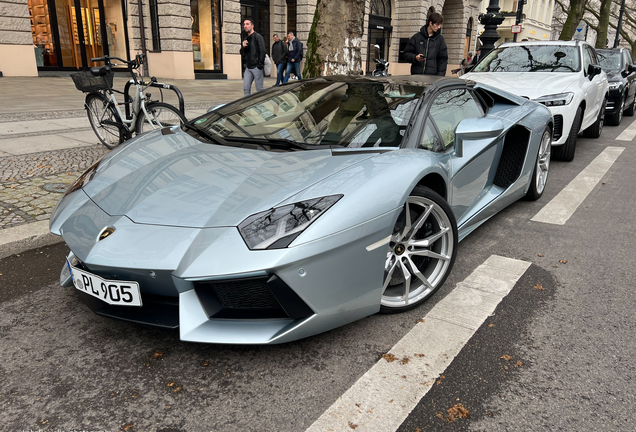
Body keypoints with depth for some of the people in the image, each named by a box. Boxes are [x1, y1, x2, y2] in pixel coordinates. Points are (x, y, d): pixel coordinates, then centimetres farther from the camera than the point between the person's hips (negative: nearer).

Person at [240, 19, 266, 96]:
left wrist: (260, 65, -16)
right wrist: (243, 47, -1)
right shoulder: (246, 39, 19)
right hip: (248, 68, 7)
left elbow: (262, 51, -10)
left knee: (259, 89, -3)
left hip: (256, 67, -6)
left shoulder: (258, 37, -2)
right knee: (246, 88, 0)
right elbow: (242, 54, 20)